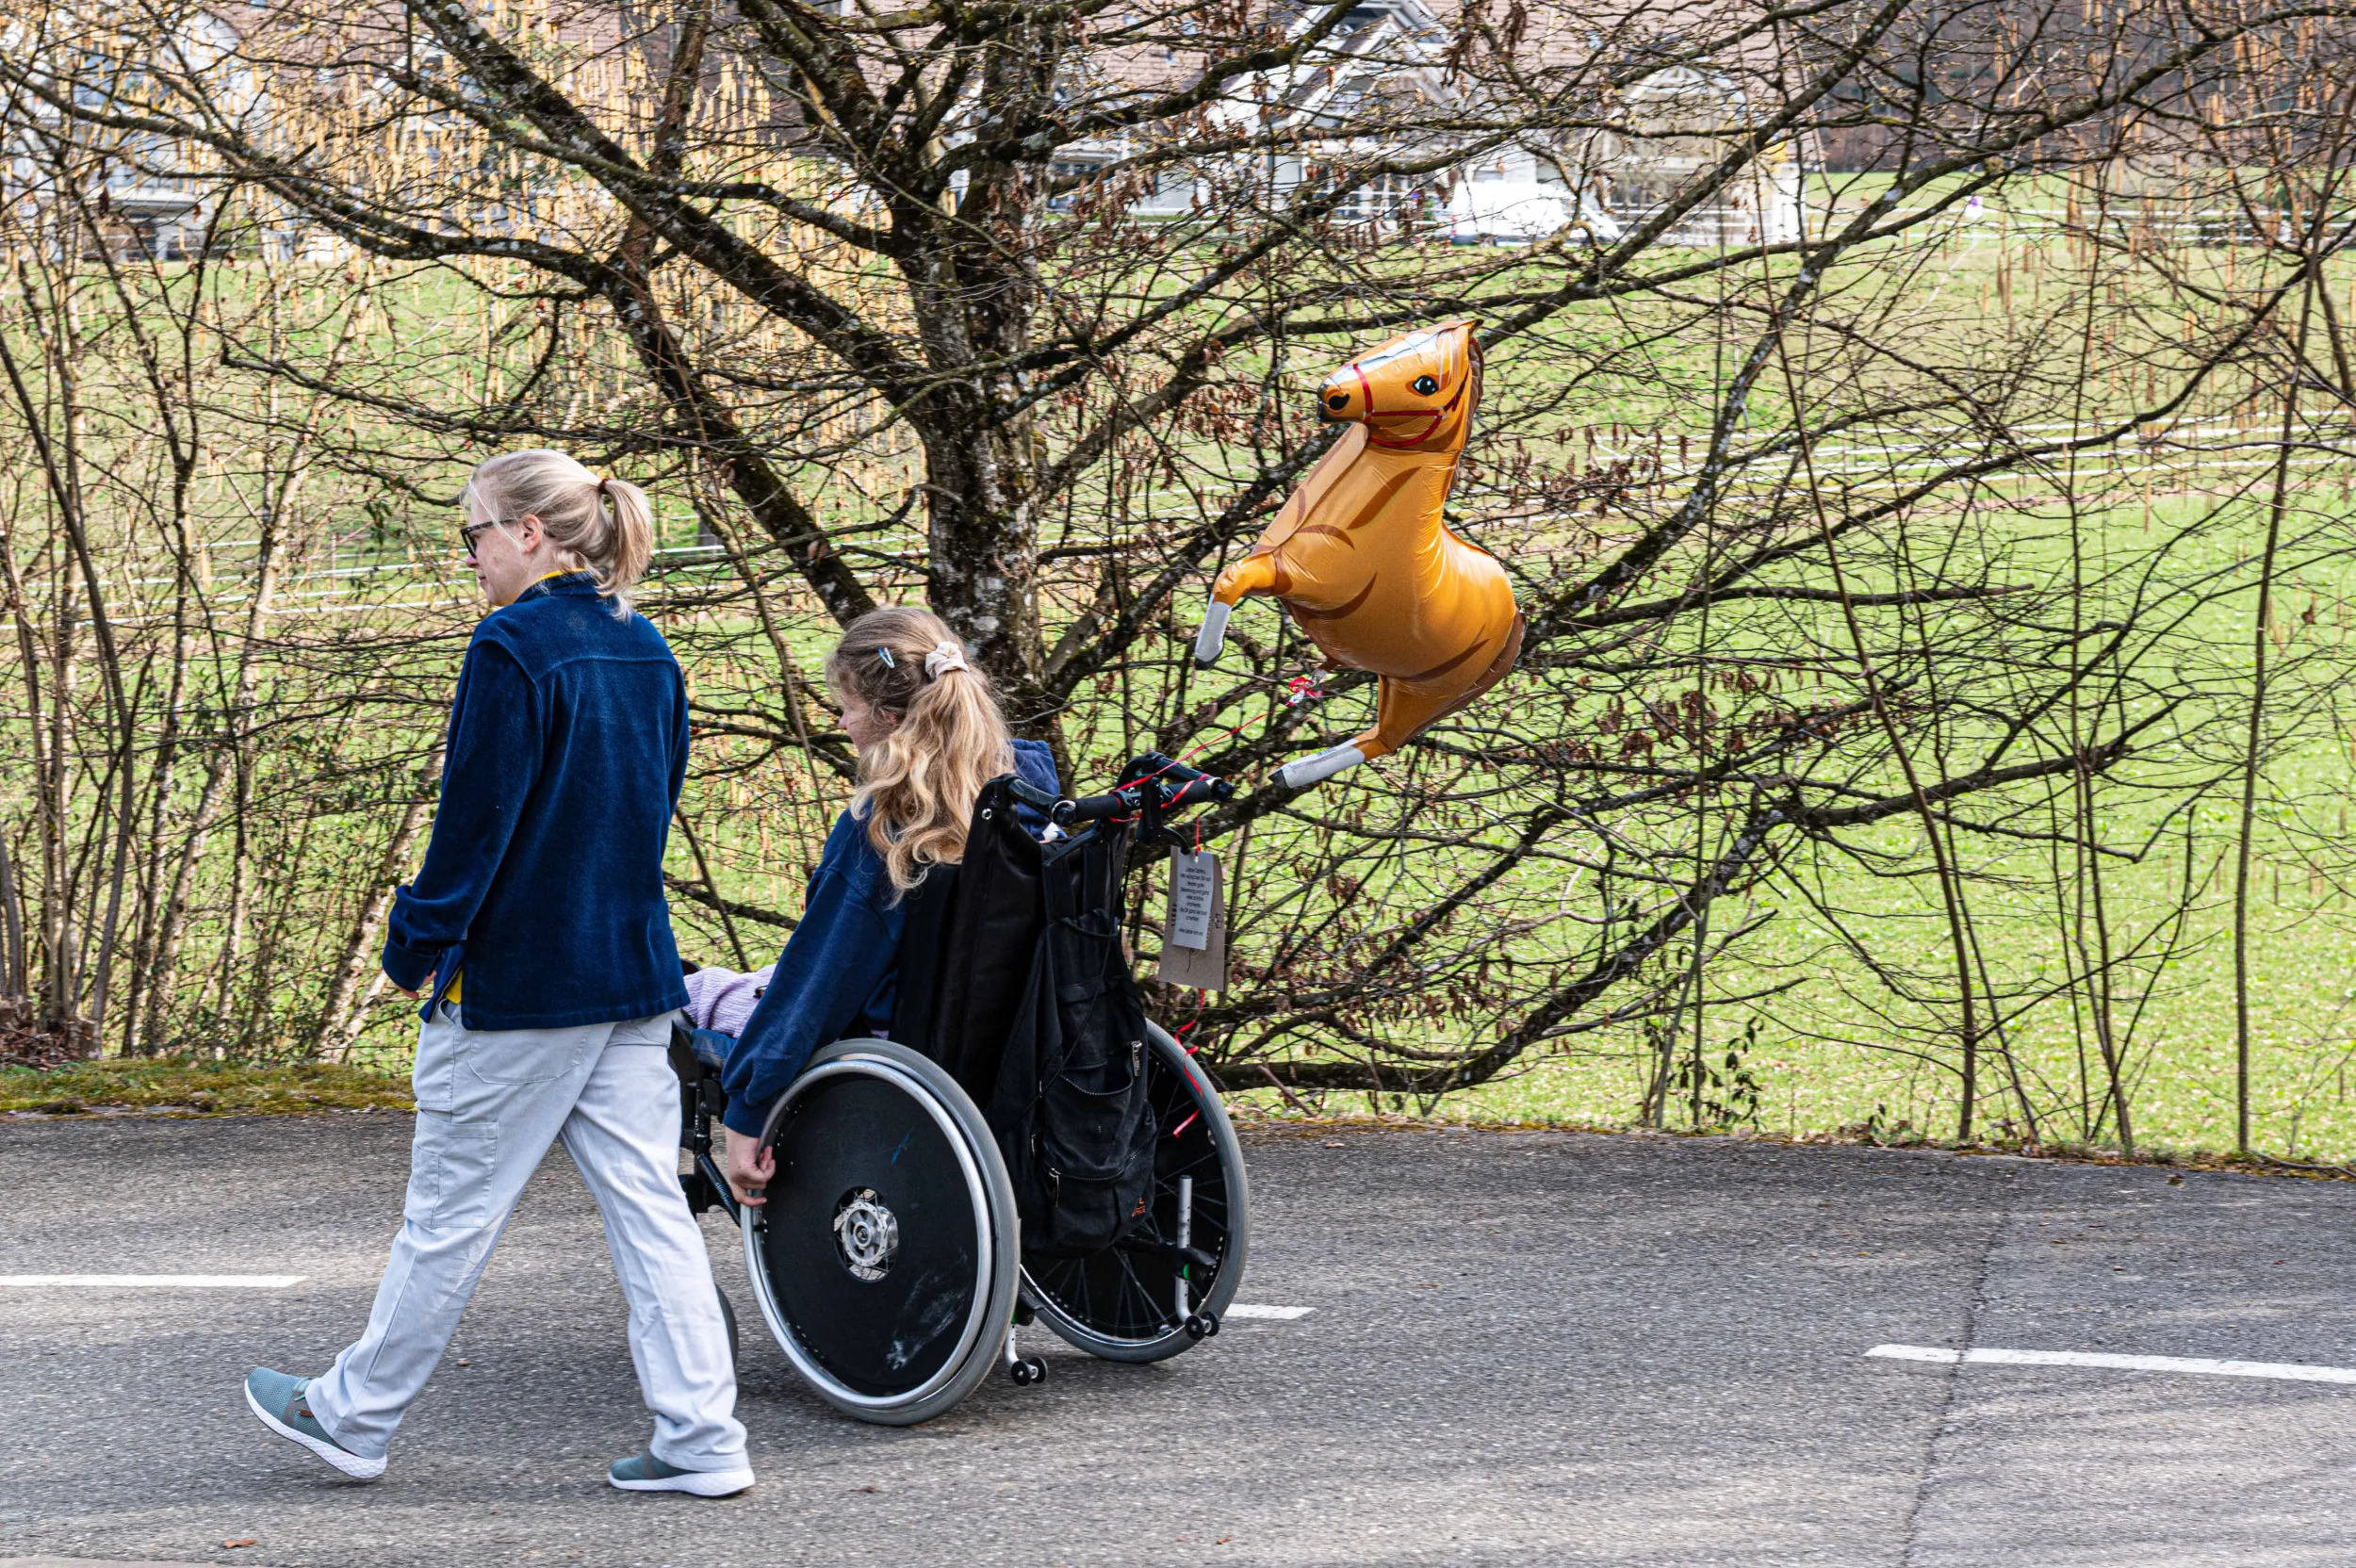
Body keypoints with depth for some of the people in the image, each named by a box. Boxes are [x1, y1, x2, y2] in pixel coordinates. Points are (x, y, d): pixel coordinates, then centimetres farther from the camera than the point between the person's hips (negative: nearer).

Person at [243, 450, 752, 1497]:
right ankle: (700, 1438, 3)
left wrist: (415, 948, -6)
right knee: (648, 1204, 5)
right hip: (634, 973, 7)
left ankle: (354, 1414, 20)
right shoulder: (648, 652, 9)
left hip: (516, 978, -7)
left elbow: (476, 818, -15)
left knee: (450, 1211, 5)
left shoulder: (513, 646, -14)